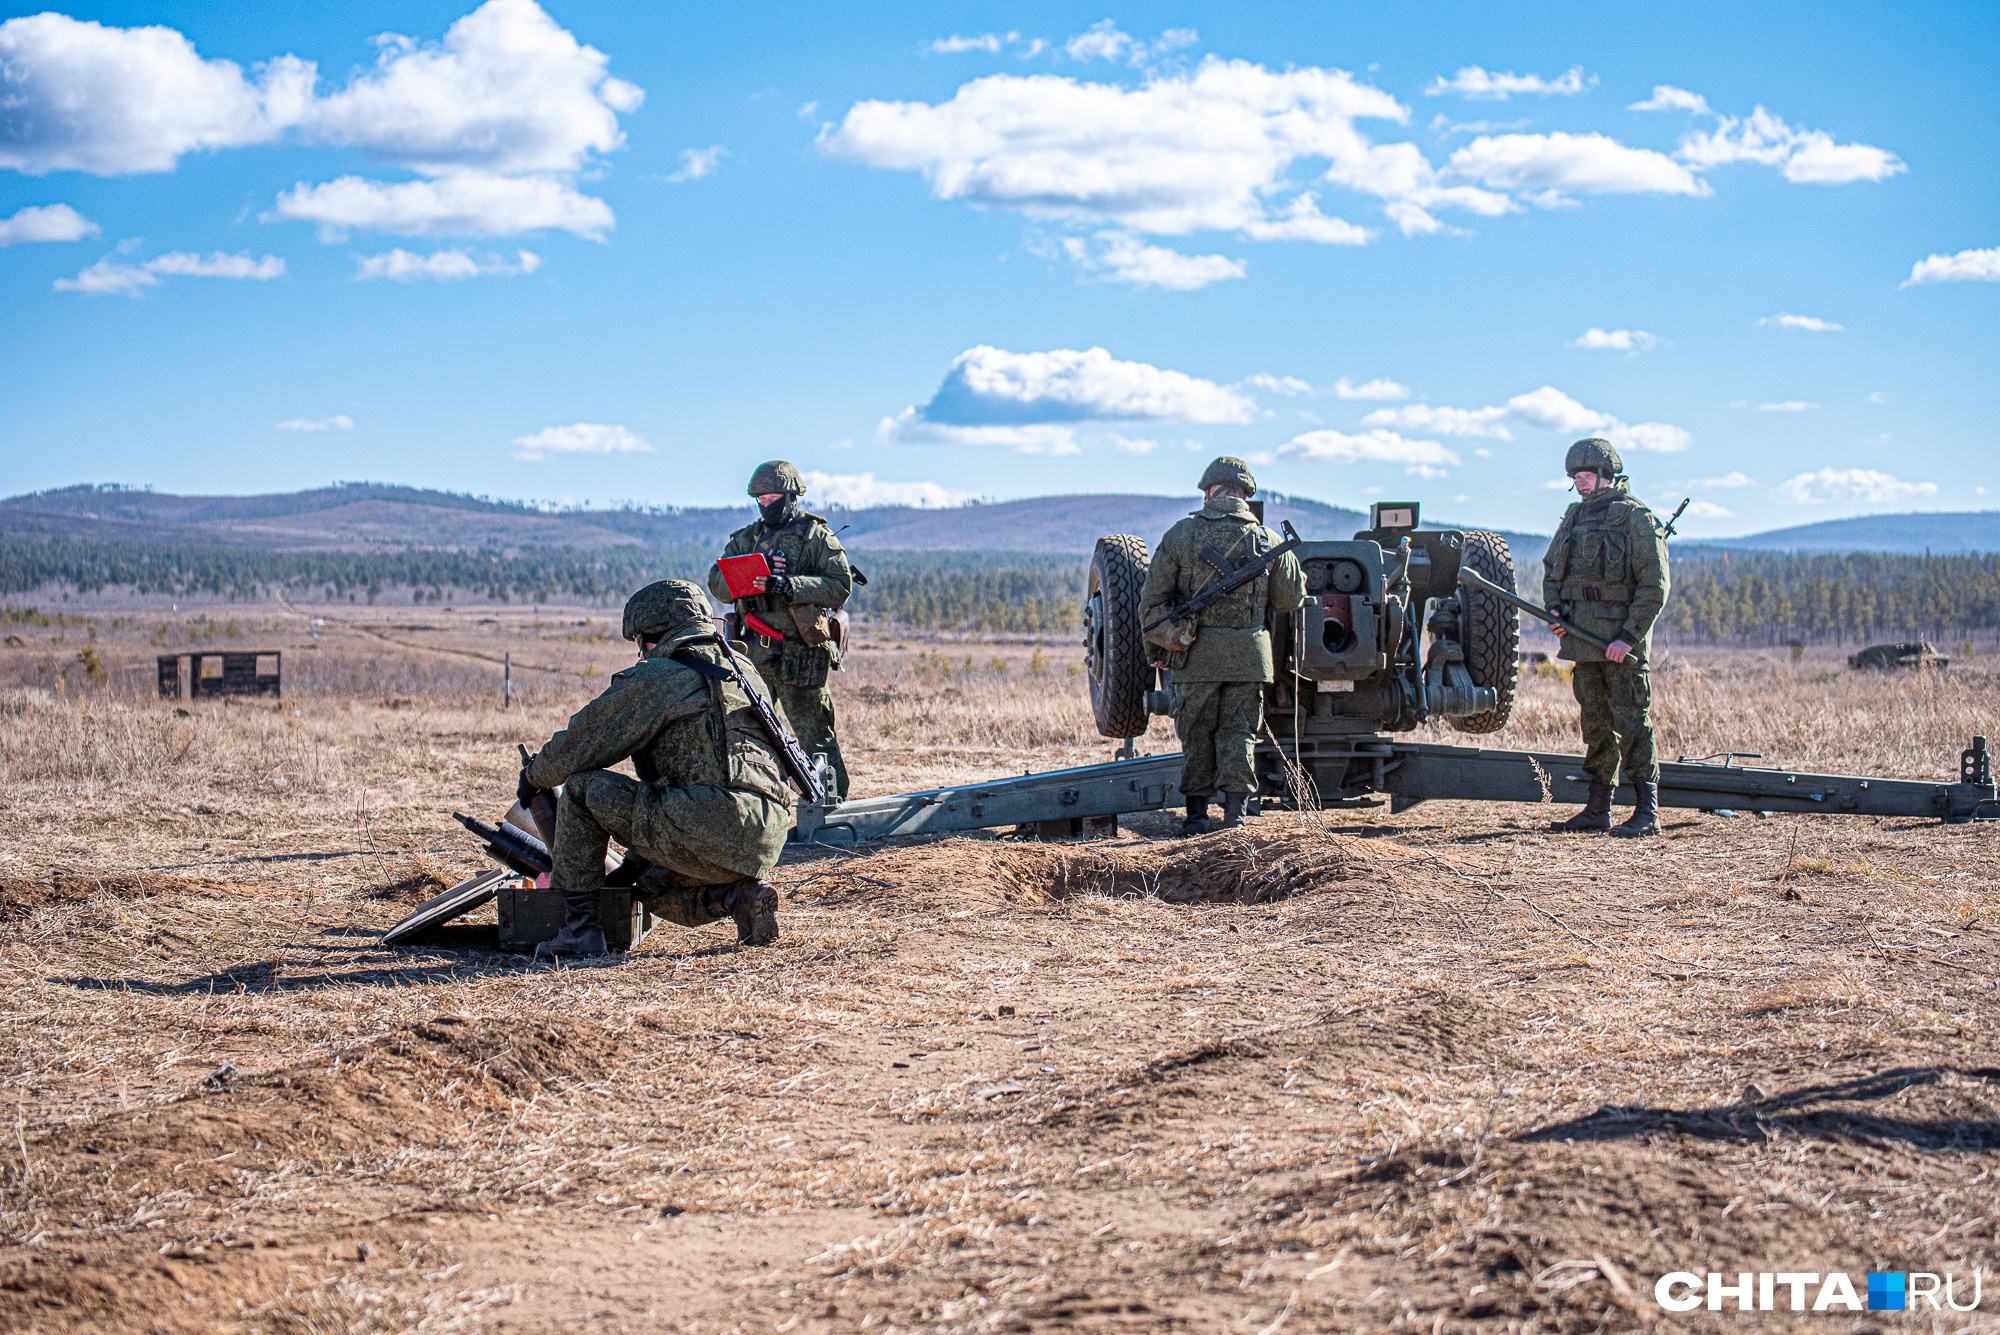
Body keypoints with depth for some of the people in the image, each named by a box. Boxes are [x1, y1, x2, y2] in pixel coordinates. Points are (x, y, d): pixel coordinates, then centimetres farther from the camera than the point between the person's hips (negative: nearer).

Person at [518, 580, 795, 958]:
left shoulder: (658, 676, 0)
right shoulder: (745, 675, 26)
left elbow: (580, 745, 2)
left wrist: (535, 774, 25)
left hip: (709, 831, -9)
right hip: (765, 844, 9)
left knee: (582, 788, 4)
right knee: (654, 888, 32)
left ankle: (580, 928, 3)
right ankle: (739, 896, 6)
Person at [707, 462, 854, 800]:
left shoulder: (816, 536, 0)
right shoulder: (746, 537, 16)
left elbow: (840, 586, -10)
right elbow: (717, 582, 8)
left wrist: (789, 585, -21)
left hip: (799, 654, -5)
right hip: (753, 652, 5)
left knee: (815, 737, -4)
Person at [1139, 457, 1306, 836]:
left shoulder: (1181, 535, -1)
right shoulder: (1267, 540, 3)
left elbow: (1152, 600, 0)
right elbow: (1291, 599, 13)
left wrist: (1156, 648, 11)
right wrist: (1289, 560, 32)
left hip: (1196, 654, -1)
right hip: (1249, 654, 1)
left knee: (1196, 734, 10)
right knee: (1239, 733, 9)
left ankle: (1196, 815, 11)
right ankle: (1234, 814, -2)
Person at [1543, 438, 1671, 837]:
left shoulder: (1636, 519, -6)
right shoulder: (1575, 517, 15)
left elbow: (1654, 586, -10)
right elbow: (1551, 569, 23)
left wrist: (1629, 637, -17)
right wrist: (1554, 609, 3)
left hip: (1620, 640, -7)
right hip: (1582, 637, 7)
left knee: (1631, 722, -8)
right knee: (1596, 724, 11)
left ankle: (1647, 812, -8)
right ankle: (1598, 809, 16)